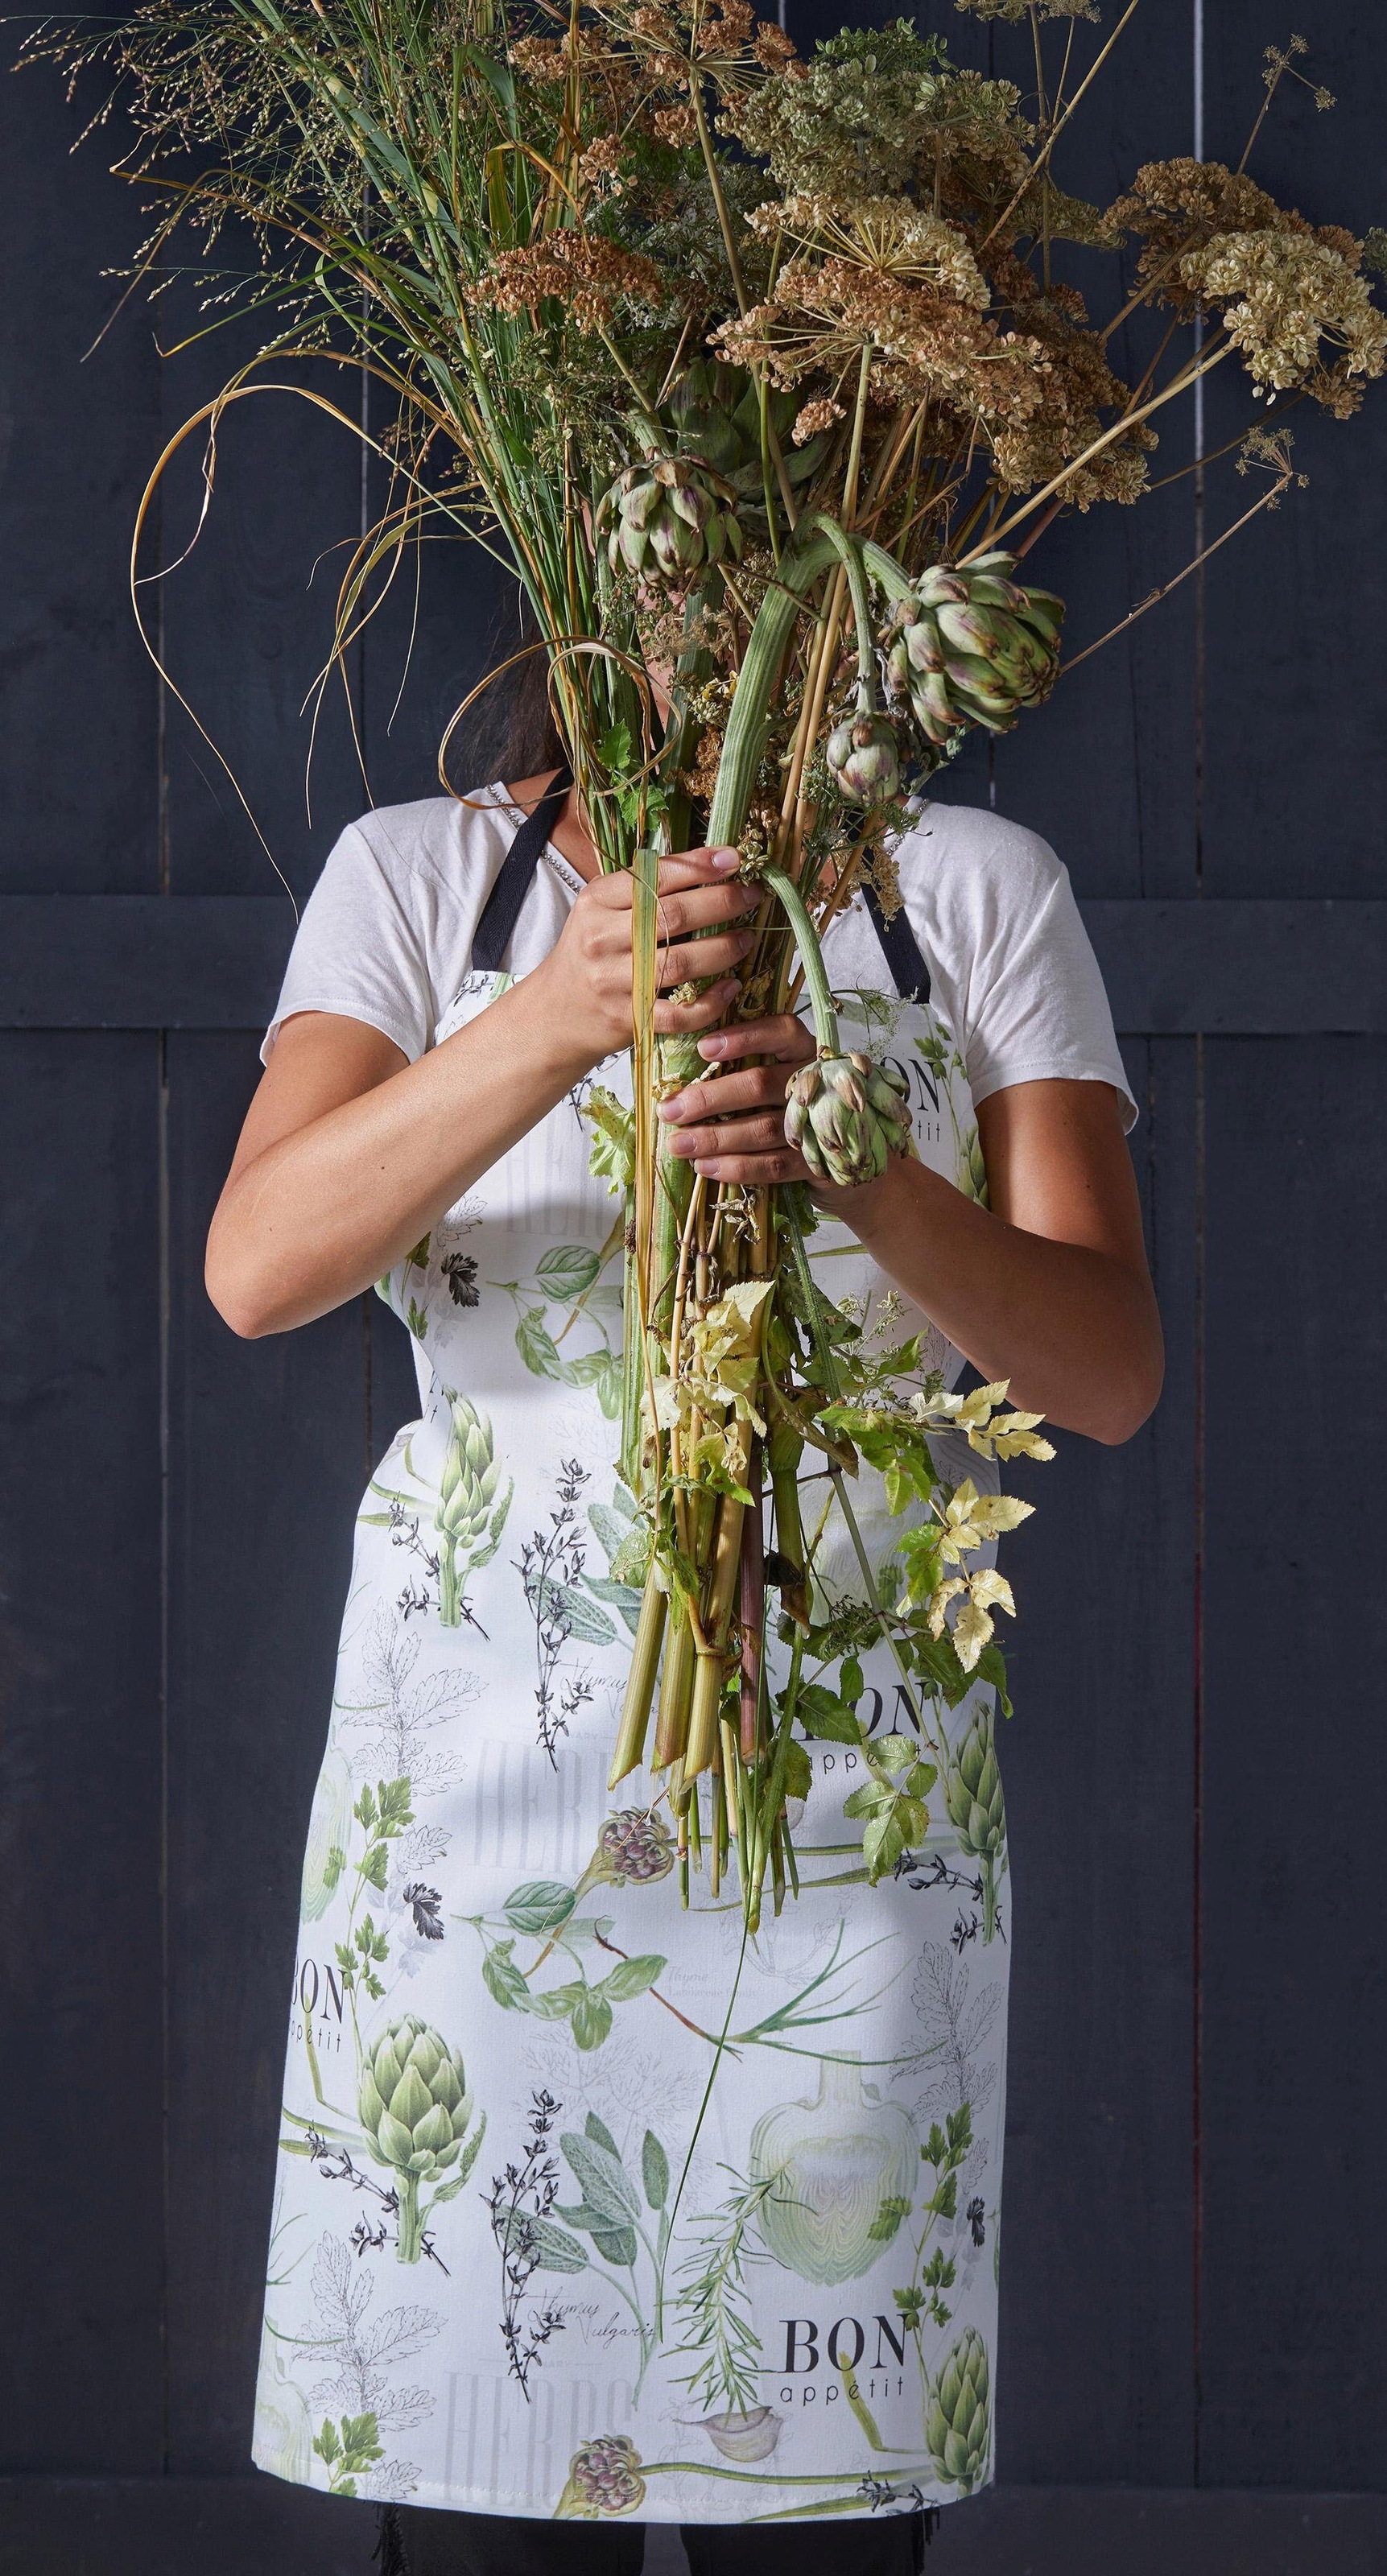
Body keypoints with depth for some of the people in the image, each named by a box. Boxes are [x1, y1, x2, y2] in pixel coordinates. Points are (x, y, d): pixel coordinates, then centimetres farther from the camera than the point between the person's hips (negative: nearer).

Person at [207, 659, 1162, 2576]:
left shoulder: (978, 890, 6)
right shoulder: (424, 876, 6)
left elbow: (1110, 1374, -2)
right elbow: (257, 1265, -10)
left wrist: (876, 1185, -23)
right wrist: (559, 1020, -26)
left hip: (857, 1790, 0)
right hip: (482, 1775, 0)